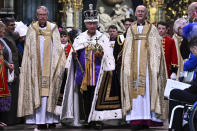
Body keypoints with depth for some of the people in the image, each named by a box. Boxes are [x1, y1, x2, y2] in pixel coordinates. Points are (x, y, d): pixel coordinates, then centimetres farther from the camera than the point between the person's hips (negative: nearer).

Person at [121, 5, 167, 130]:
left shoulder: (152, 29, 7)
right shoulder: (131, 30, 15)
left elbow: (156, 49, 1)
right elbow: (127, 50, 13)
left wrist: (154, 66, -9)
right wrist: (127, 65, 2)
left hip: (147, 64, -2)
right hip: (134, 65, 2)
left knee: (147, 89, -7)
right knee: (135, 90, -4)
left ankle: (148, 117, -7)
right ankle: (136, 118, -6)